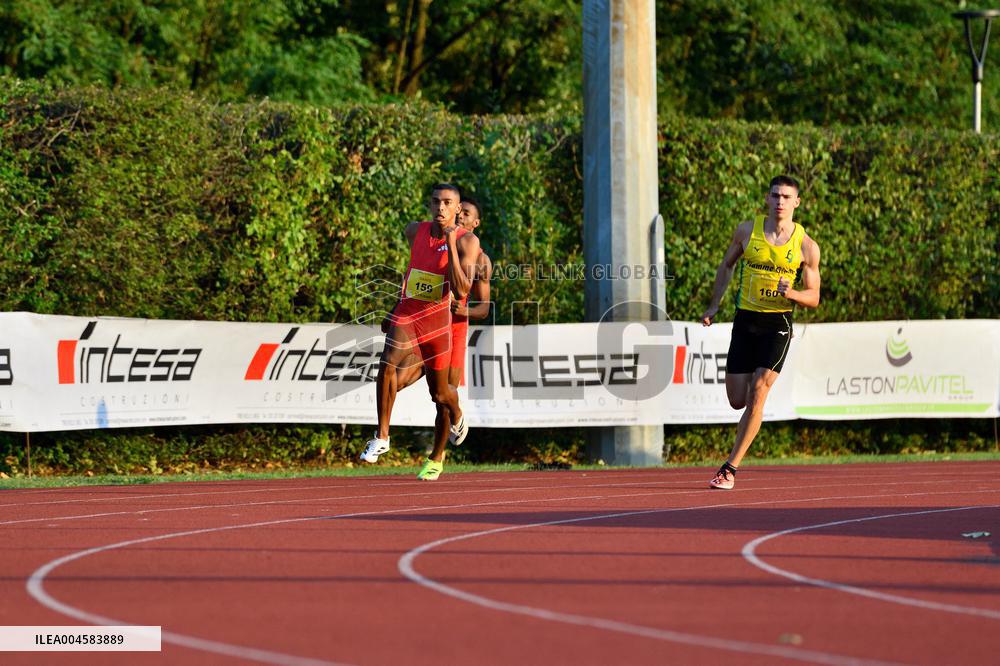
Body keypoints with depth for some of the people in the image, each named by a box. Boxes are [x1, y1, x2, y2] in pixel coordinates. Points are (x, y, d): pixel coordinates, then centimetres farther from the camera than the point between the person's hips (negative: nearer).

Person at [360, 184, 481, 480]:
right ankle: (381, 436, -24)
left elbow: (461, 291, -22)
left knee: (440, 393, 10)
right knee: (388, 364, -29)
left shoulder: (466, 241, -10)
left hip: (437, 317, -1)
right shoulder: (415, 231, 2)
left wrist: (451, 244, -25)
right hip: (406, 312, 2)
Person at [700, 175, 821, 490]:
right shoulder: (747, 231, 1)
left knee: (757, 394, -15)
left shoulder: (806, 246, -4)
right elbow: (727, 265, 18)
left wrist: (790, 293, -20)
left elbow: (813, 298, 1)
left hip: (778, 324, -3)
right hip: (745, 321, 3)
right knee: (737, 401, 1)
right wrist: (714, 305, 13)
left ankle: (730, 468, -11)